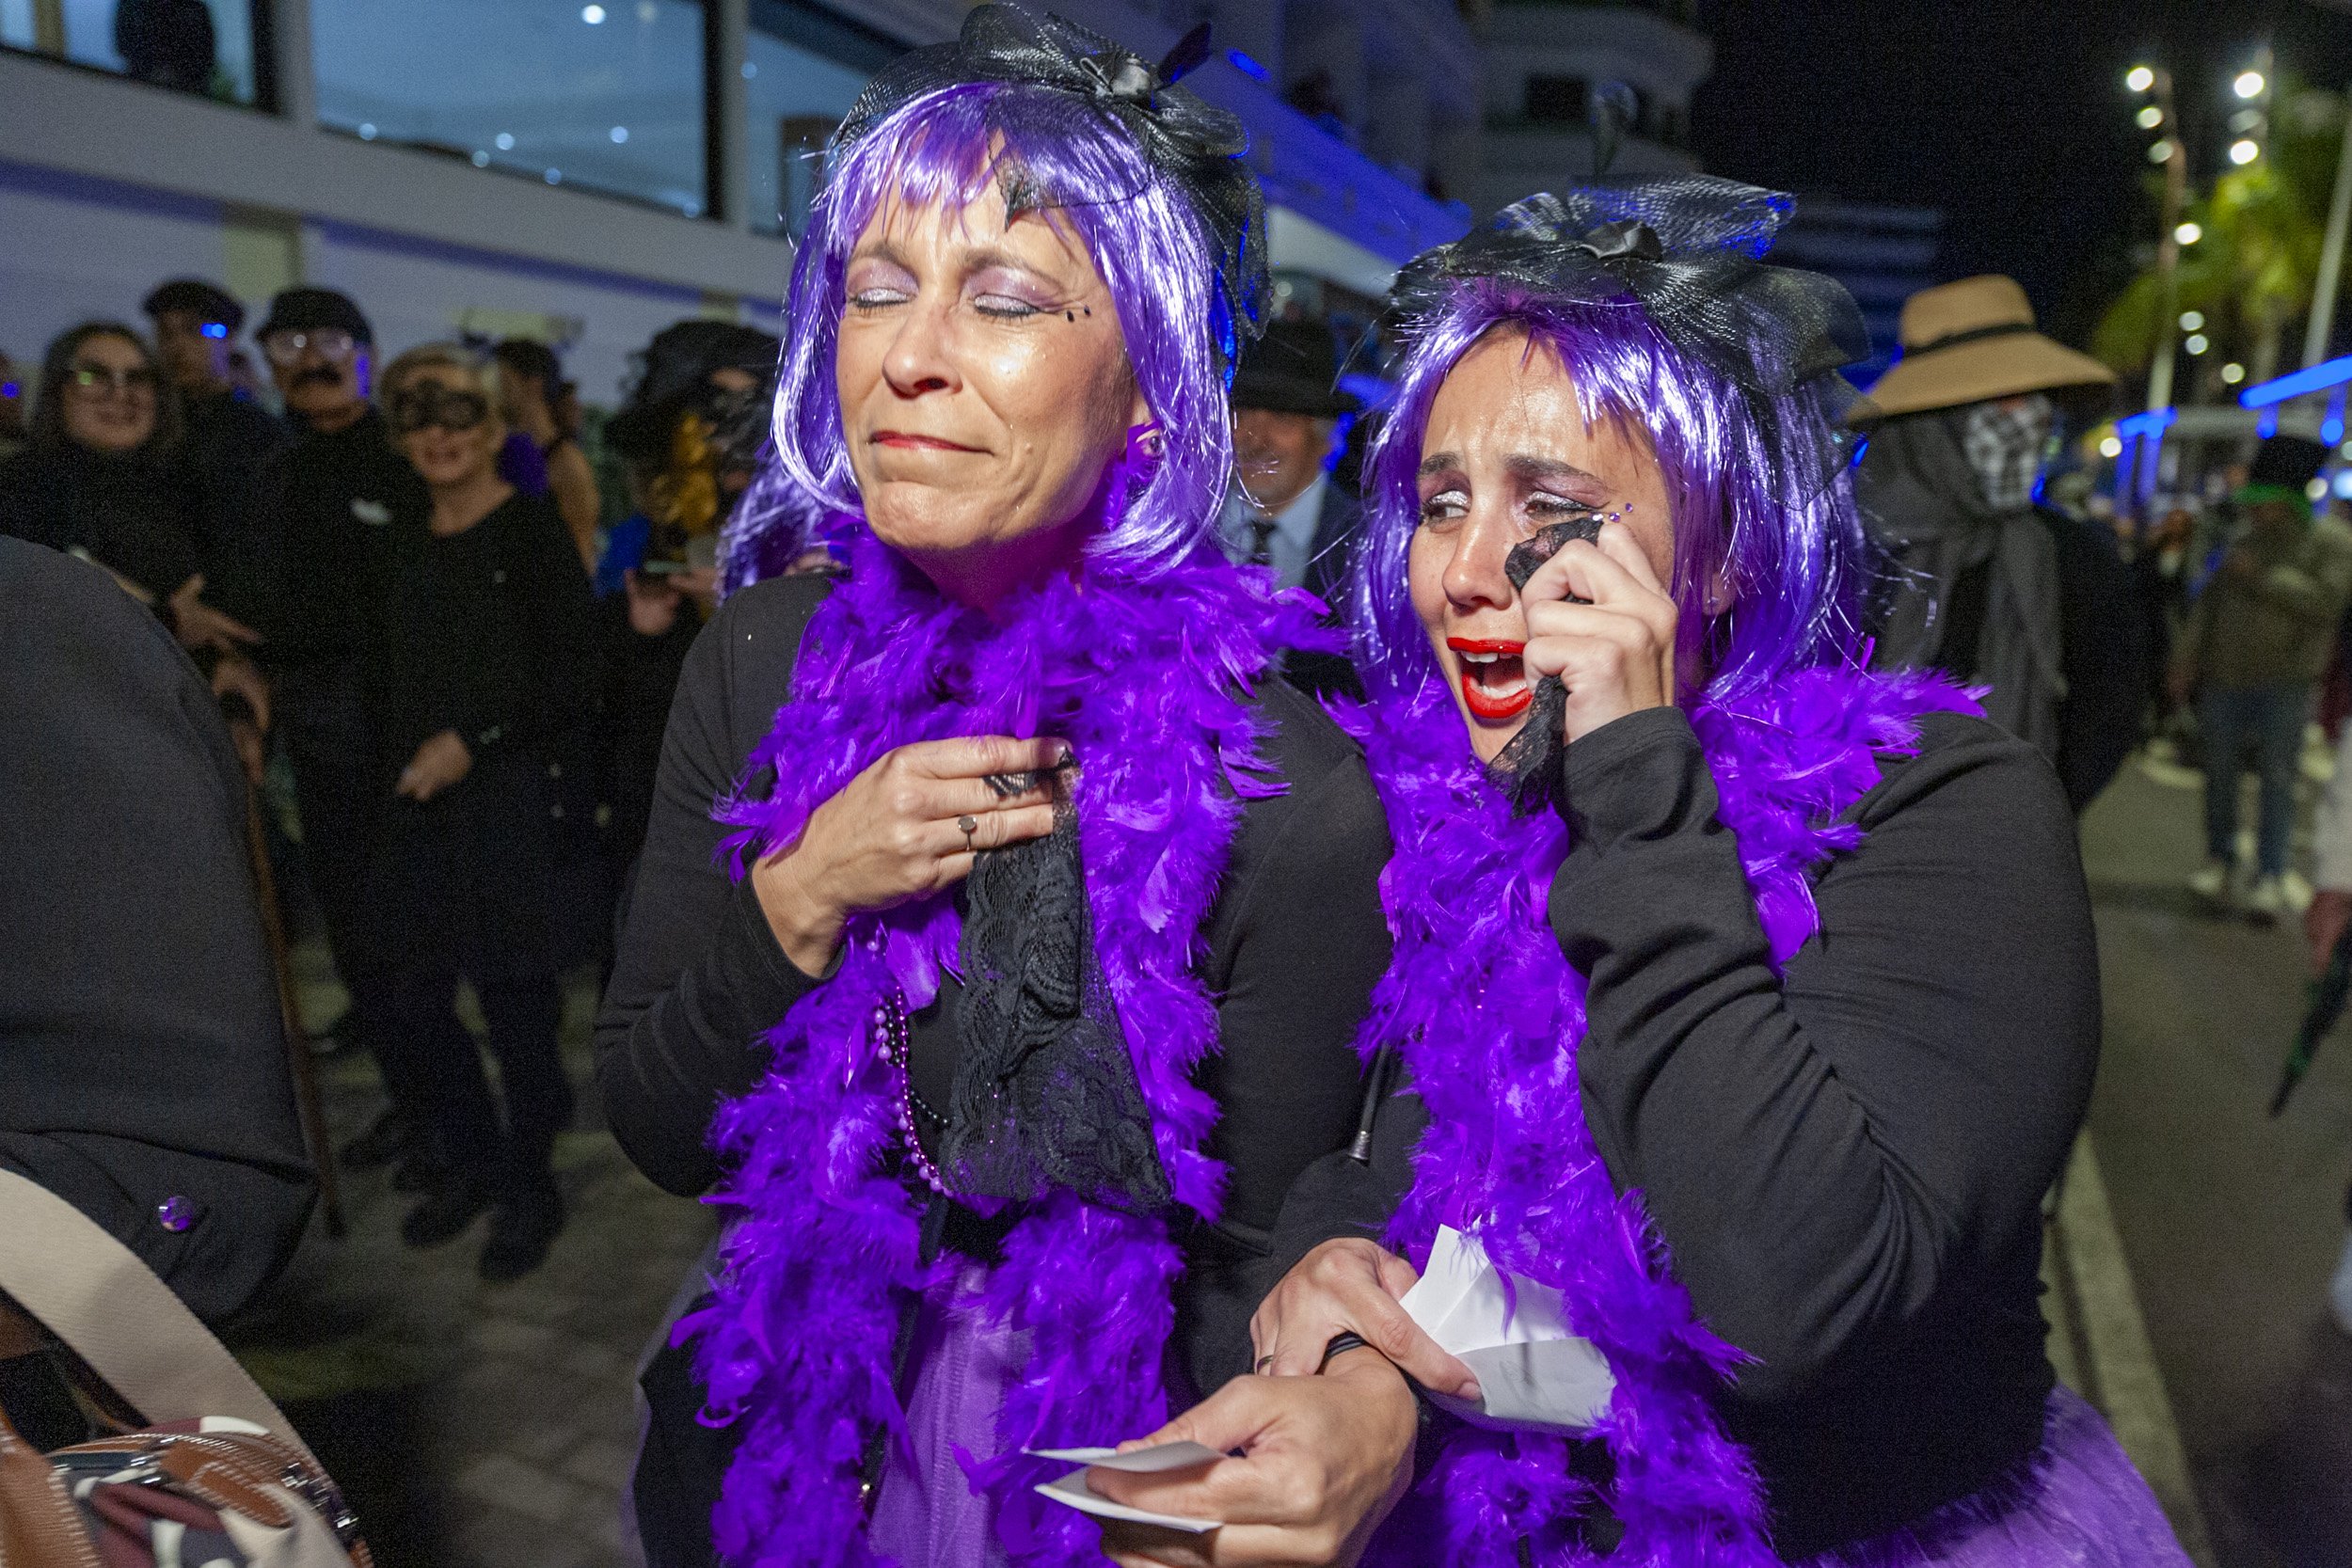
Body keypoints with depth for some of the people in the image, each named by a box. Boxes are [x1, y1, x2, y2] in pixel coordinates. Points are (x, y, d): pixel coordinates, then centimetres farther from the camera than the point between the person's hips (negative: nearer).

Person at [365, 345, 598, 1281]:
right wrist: (391, 776, 11)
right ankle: (468, 1163, 29)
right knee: (410, 1003, 7)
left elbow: (566, 678, -9)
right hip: (418, 802, 6)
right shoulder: (405, 543, 14)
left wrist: (472, 741, -13)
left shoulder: (532, 530, -4)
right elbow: (387, 678, 19)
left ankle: (528, 1188, 18)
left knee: (515, 1000, -1)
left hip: (511, 793, -6)